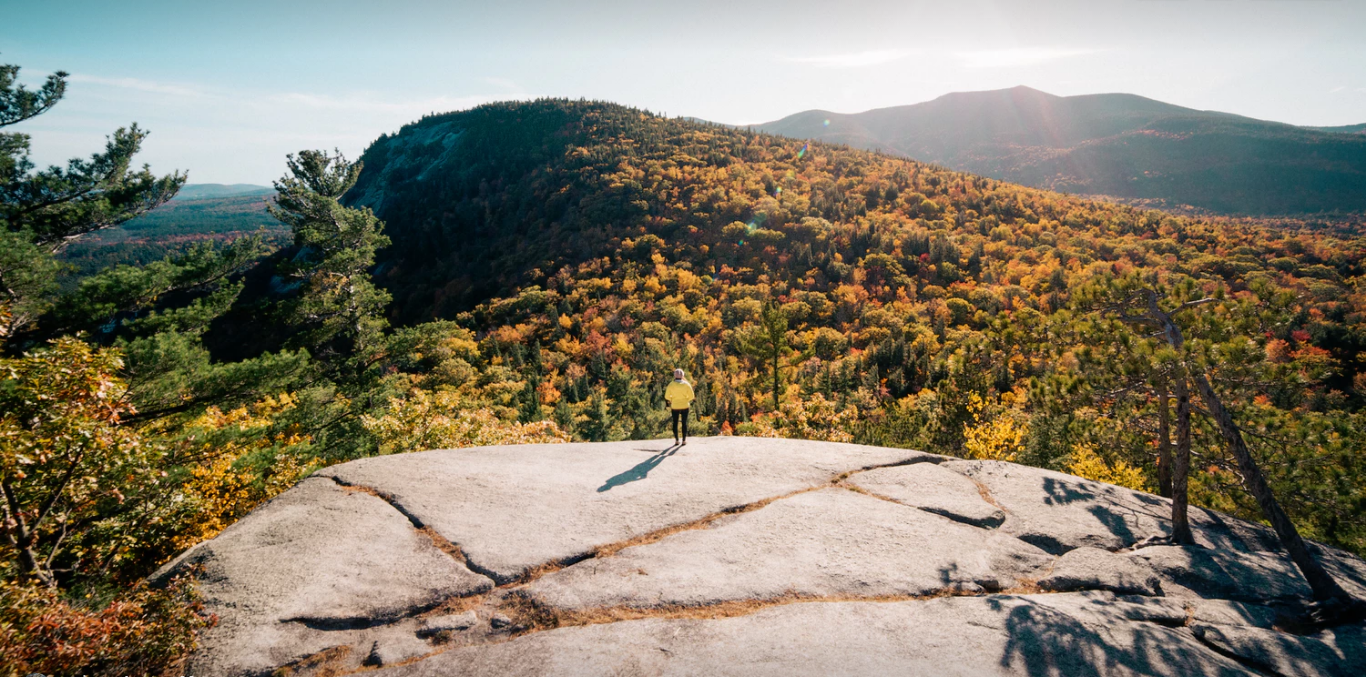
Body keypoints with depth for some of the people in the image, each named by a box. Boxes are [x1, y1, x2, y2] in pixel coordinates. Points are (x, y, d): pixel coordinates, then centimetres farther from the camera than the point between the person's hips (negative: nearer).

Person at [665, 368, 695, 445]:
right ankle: (684, 440, 7)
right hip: (685, 406, 0)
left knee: (675, 423, 10)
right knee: (684, 423, 7)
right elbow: (691, 396, -3)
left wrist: (668, 406, 7)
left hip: (675, 406, 0)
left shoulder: (671, 385, -5)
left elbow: (667, 397, -4)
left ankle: (676, 440, 10)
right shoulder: (686, 384, -4)